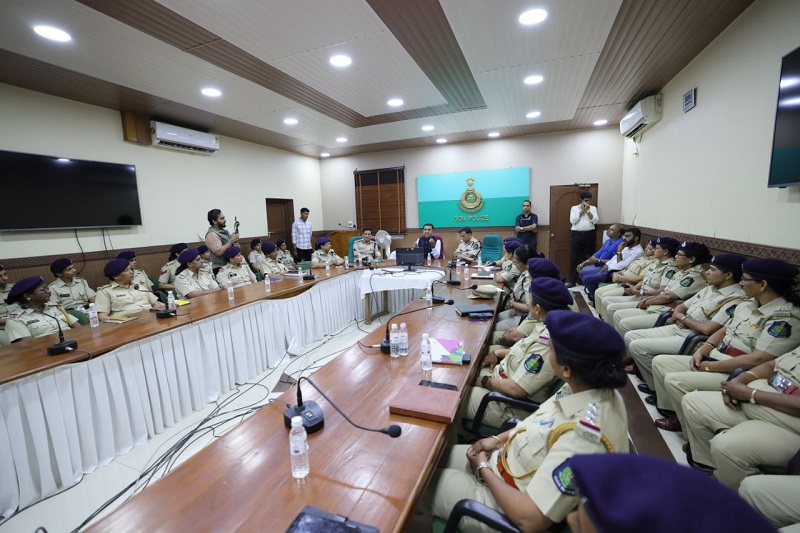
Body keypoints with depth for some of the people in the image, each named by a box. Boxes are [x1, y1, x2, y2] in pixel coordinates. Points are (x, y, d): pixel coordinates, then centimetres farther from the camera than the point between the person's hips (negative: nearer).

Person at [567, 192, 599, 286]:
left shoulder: (593, 208, 10)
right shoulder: (574, 208, 7)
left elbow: (596, 221, -3)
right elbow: (572, 221, -6)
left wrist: (588, 211, -9)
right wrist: (582, 211, -9)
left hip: (589, 234, 1)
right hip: (576, 234, -1)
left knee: (588, 257, 4)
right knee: (574, 257, -4)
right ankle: (572, 281, -1)